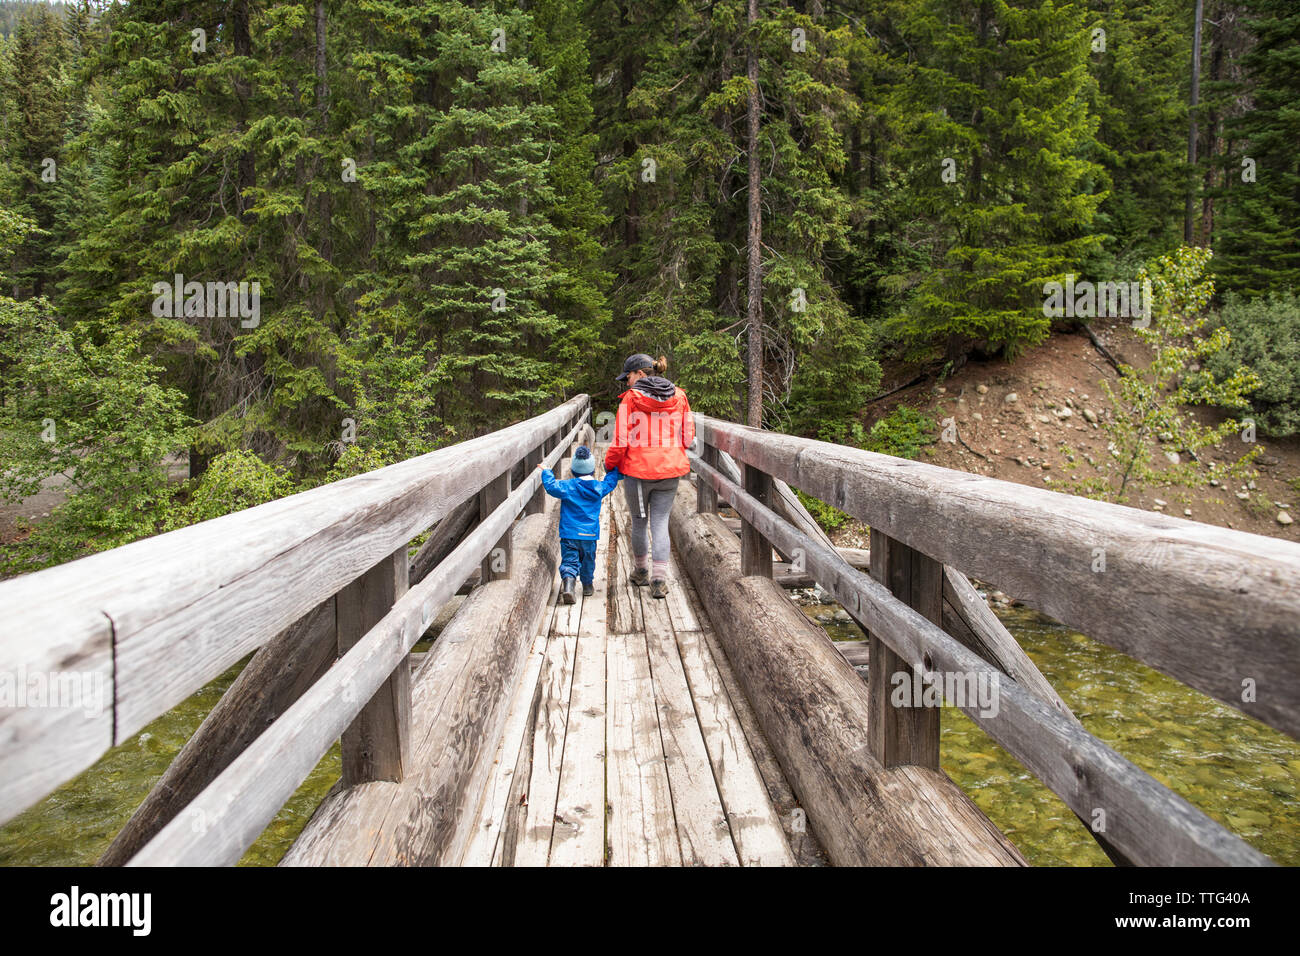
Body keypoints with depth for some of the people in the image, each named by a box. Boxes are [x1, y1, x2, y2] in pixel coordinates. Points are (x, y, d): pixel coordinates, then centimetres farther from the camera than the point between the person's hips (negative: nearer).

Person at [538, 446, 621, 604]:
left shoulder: (568, 486, -10)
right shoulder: (600, 488, 1)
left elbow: (551, 487, -18)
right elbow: (611, 481, 19)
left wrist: (546, 472, -3)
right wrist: (612, 470, 36)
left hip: (569, 533, -2)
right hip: (590, 534, 2)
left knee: (569, 560, -3)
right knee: (588, 560, 20)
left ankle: (568, 581, -27)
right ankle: (587, 585, 33)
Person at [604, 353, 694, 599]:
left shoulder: (630, 398, -9)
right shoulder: (678, 397, 4)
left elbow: (621, 440, -10)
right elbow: (688, 437, 7)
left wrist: (610, 464, 6)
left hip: (638, 470, -3)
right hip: (670, 470, 3)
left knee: (639, 522, 15)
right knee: (660, 523, 6)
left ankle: (642, 571, 32)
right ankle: (660, 579, -5)